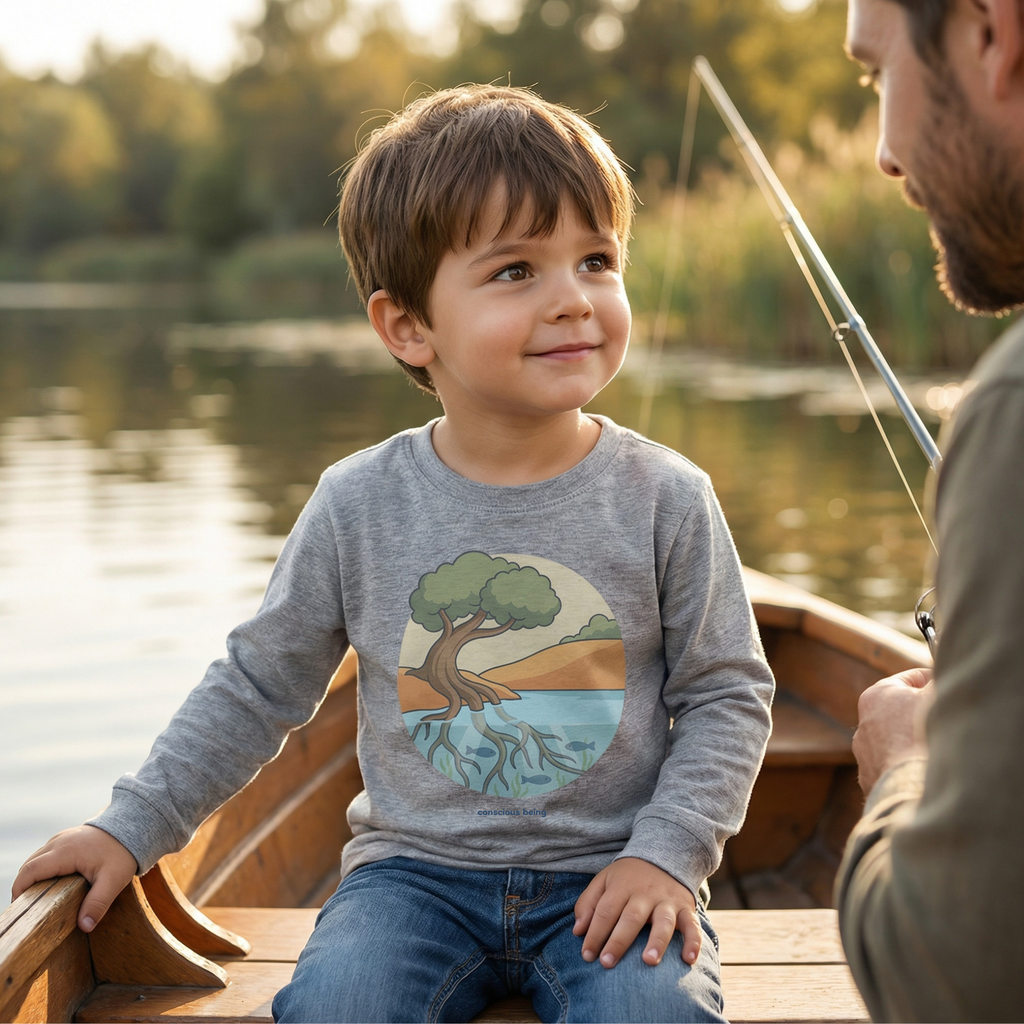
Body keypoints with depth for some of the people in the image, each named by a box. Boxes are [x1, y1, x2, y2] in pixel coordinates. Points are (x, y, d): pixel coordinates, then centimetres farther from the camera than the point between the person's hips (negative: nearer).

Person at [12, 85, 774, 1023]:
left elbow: (728, 695, 2)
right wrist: (135, 825, 7)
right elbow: (258, 684, 8)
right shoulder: (361, 507, -3)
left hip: (606, 873, -1)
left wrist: (666, 851, -11)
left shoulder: (666, 501, -6)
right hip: (418, 867, 2)